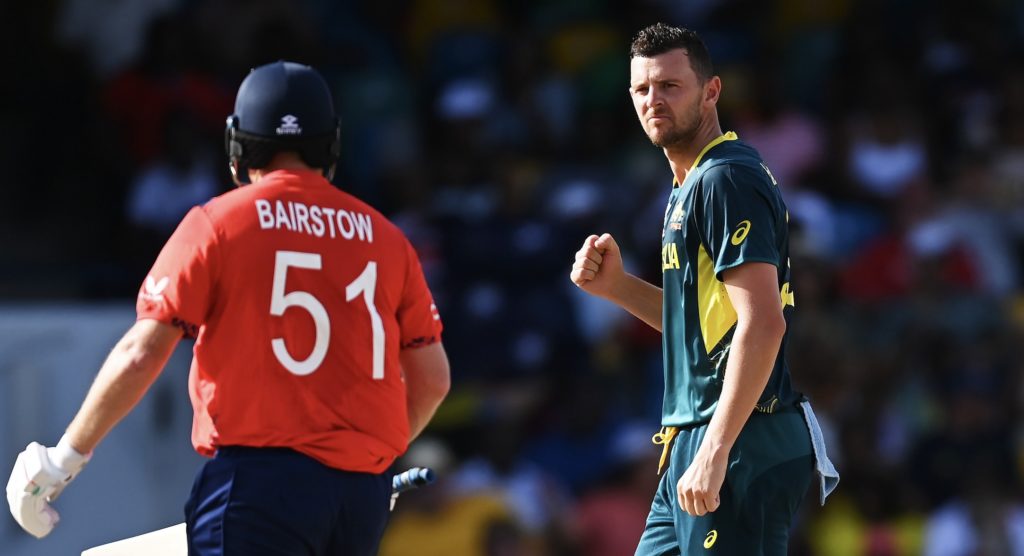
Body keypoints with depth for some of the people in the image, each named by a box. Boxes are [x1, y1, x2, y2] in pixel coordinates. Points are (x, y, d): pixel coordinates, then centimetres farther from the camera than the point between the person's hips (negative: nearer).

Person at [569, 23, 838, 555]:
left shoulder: (726, 181, -12)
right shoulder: (688, 187, 19)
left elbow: (762, 325, -21)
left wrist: (713, 453, -24)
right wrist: (616, 286, 13)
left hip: (740, 450, -10)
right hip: (688, 445, 10)